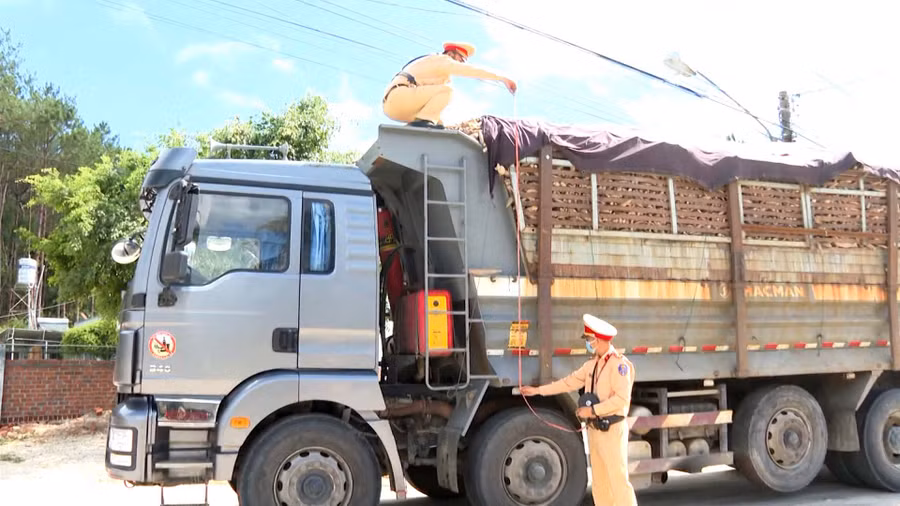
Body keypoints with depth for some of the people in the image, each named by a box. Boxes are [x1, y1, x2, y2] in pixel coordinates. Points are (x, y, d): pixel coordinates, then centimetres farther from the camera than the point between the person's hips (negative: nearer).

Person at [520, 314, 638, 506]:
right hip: (595, 429, 9)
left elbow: (621, 399, -24)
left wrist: (593, 410, -20)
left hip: (612, 431, -9)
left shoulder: (619, 364, -16)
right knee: (599, 482, 14)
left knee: (619, 481, -7)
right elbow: (570, 382, 17)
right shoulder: (593, 363, 10)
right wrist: (538, 390, 17)